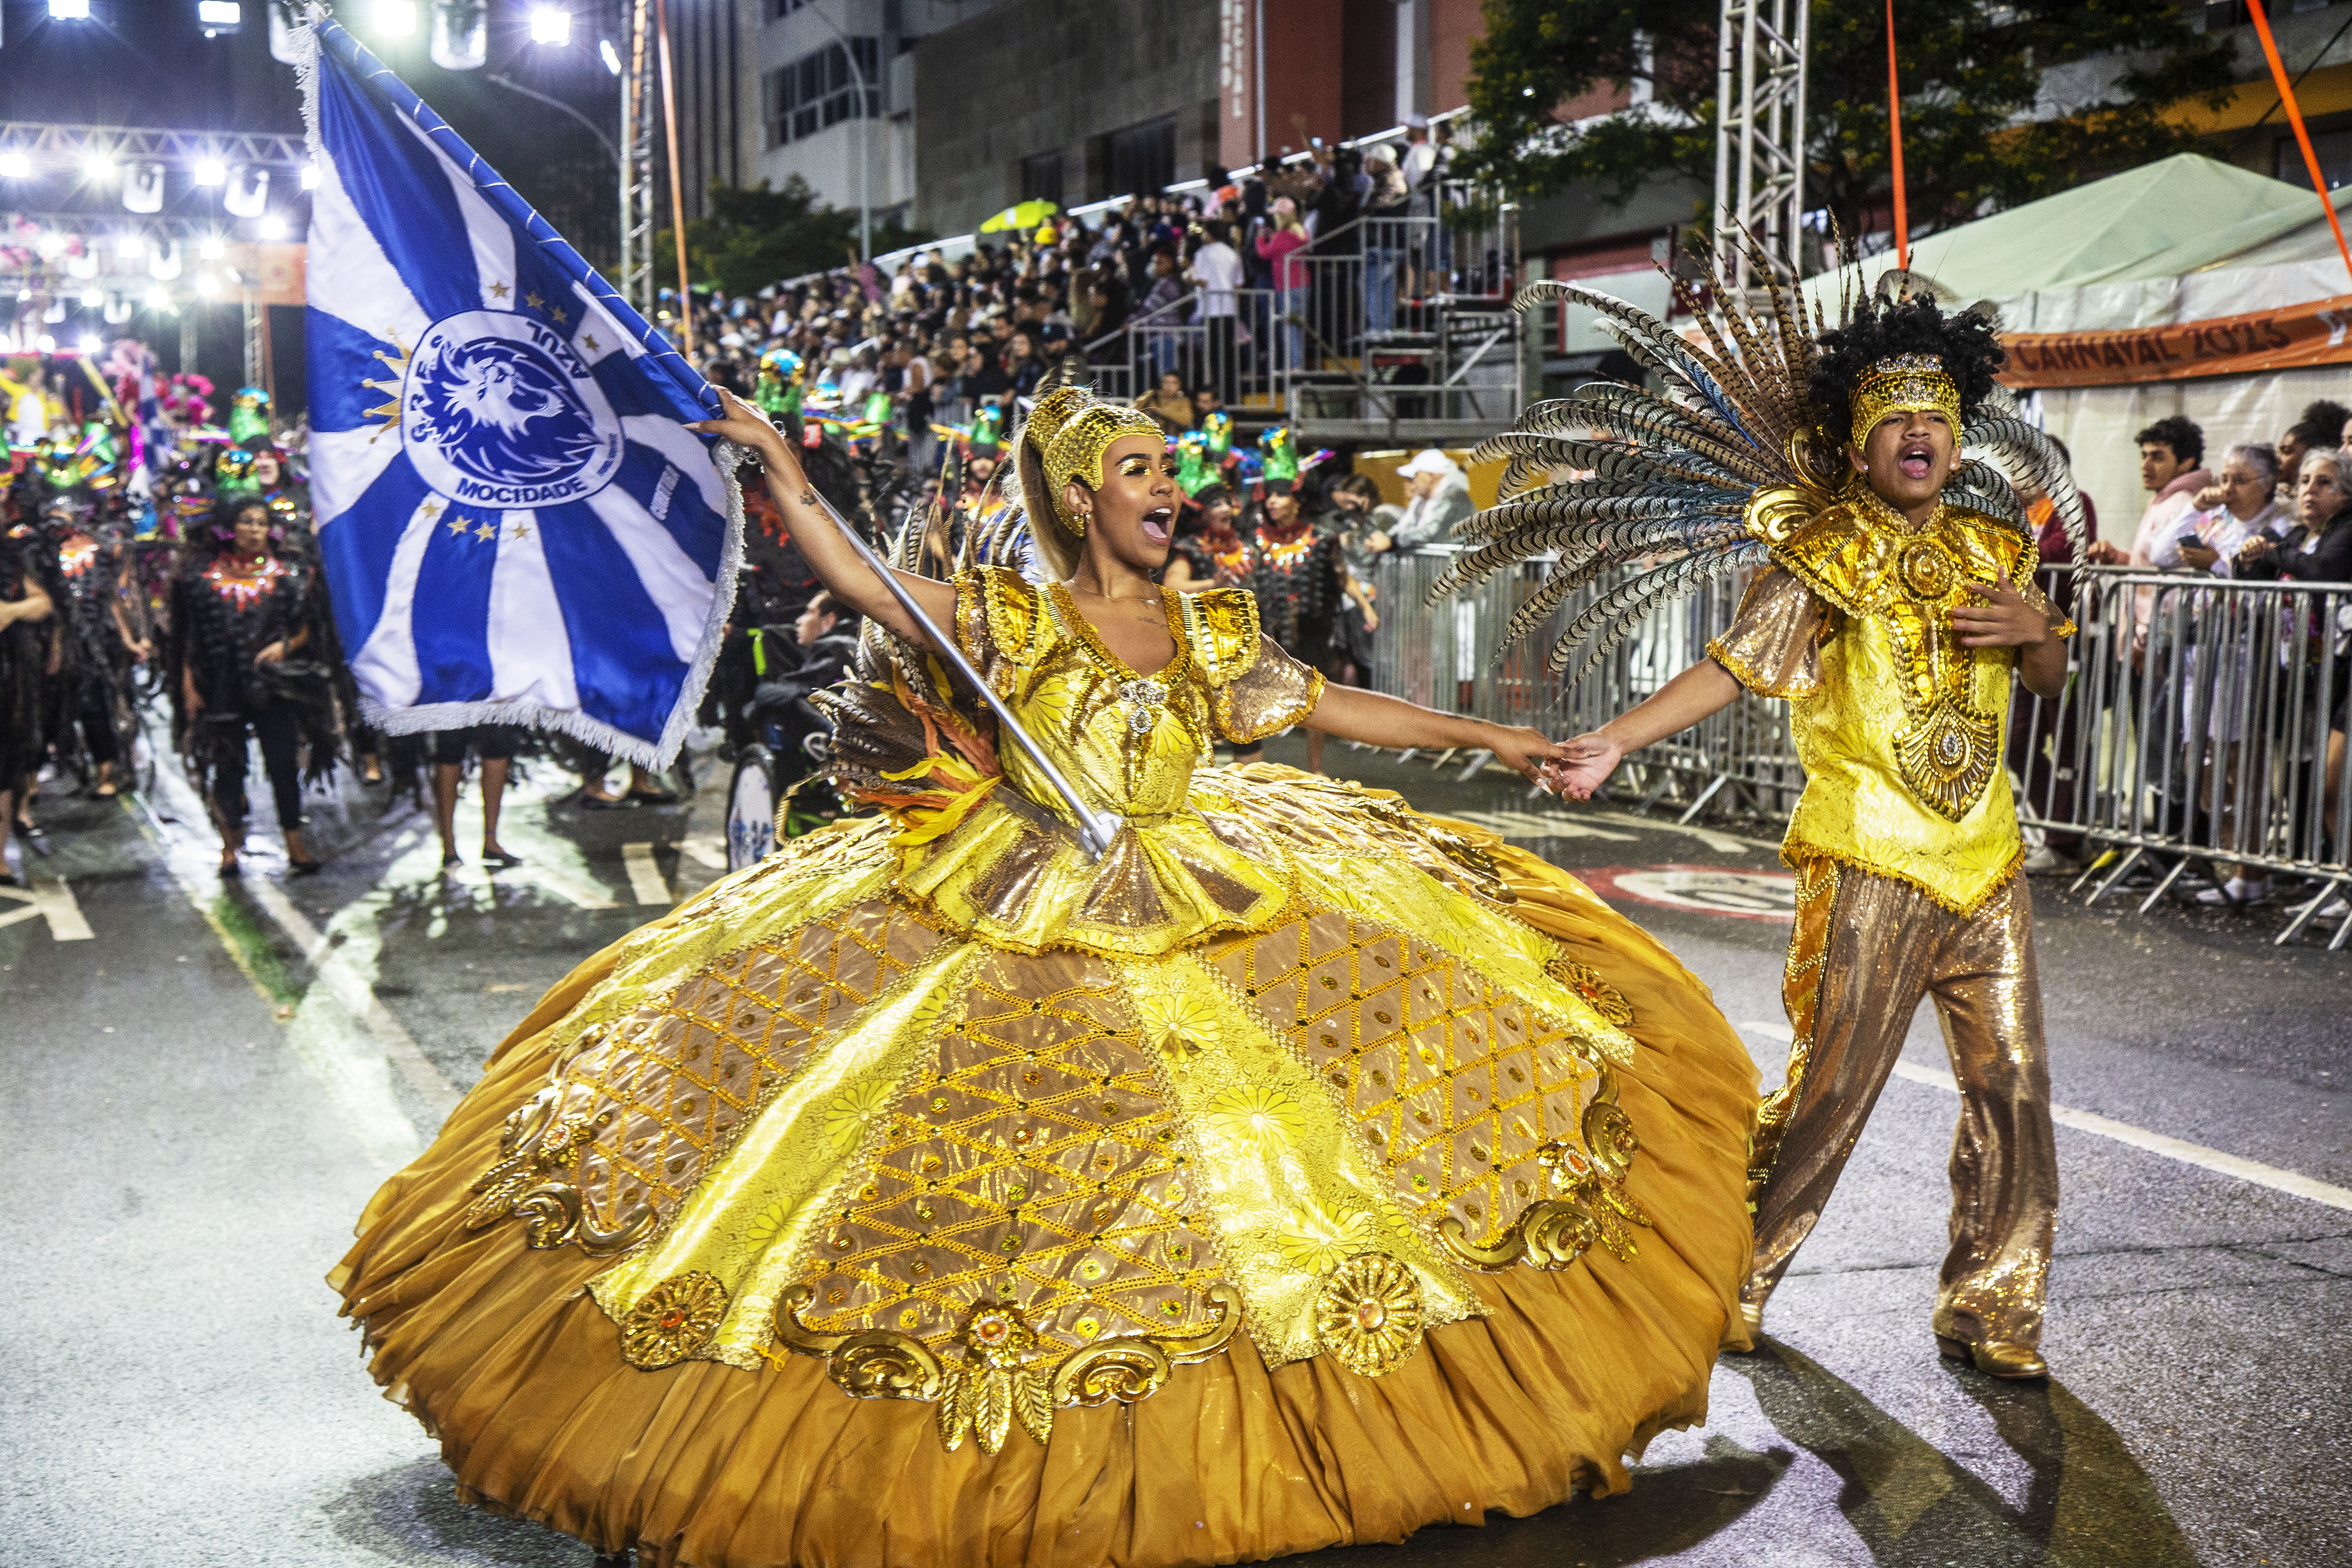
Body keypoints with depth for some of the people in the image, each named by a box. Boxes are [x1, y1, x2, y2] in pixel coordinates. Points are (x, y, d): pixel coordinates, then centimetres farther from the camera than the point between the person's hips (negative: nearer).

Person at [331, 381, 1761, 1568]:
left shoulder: (1209, 633, 7)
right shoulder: (1009, 617, -3)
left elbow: (1337, 707, 13)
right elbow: (854, 579, -9)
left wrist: (1483, 737, 13)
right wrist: (781, 464, -15)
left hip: (1185, 922, 4)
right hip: (1004, 940, -4)